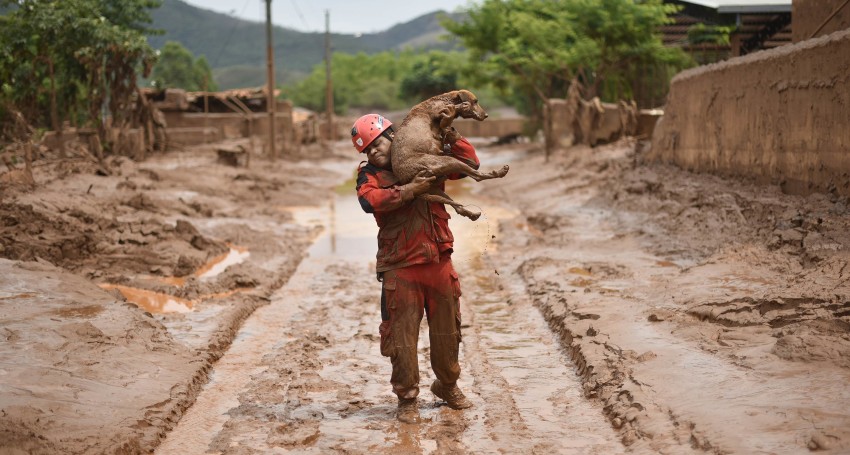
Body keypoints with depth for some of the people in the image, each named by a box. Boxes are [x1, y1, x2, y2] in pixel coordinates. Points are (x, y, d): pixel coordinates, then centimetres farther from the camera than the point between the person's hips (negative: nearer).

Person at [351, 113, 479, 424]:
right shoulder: (369, 175, 1)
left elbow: (469, 163, 9)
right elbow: (370, 200, -20)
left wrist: (449, 135, -2)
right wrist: (410, 190, -25)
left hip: (439, 262, 3)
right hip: (401, 268, -3)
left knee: (447, 331, 15)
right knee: (402, 335, 0)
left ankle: (447, 386, 36)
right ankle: (407, 398, 16)